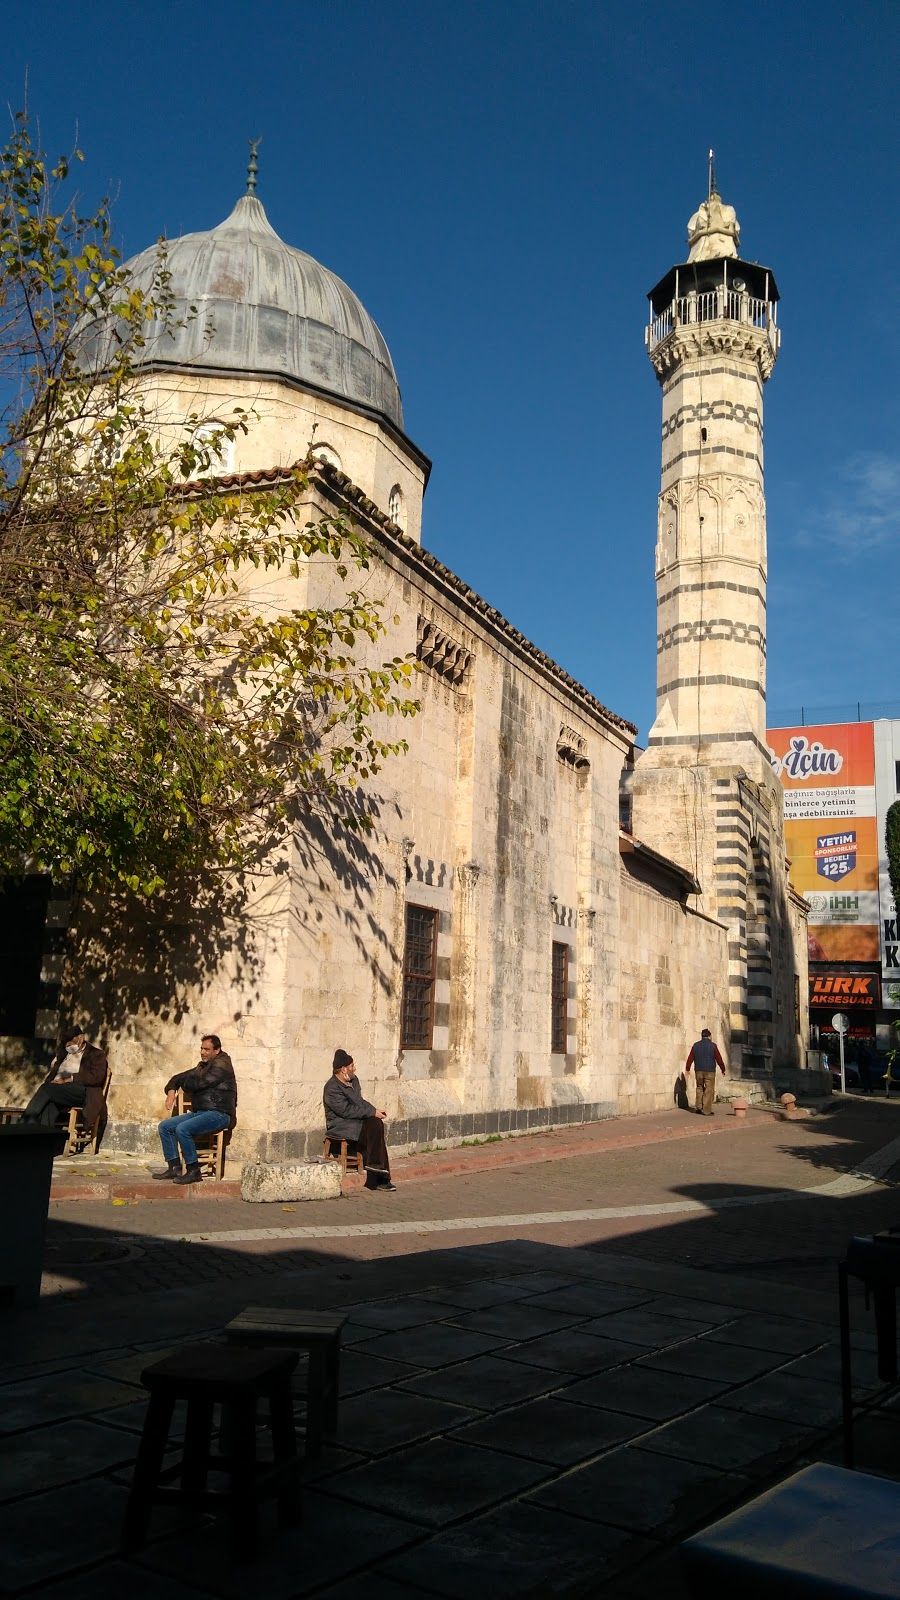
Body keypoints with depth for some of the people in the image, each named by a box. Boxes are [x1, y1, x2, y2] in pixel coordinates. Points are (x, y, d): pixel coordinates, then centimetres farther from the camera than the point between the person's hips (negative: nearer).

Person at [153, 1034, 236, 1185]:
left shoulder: (221, 1065, -10)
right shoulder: (202, 1066, 20)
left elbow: (198, 1083, -18)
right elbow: (179, 1078, 25)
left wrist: (185, 1083, 4)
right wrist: (171, 1091, 3)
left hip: (218, 1114, -10)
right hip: (199, 1112, 10)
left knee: (182, 1129, -29)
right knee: (165, 1126, 2)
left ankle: (194, 1171, -19)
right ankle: (174, 1167, 3)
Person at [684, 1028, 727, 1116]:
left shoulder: (695, 1045, 3)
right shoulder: (713, 1046, -6)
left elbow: (690, 1059, 3)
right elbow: (719, 1059, -5)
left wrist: (687, 1069, 12)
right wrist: (723, 1070, 7)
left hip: (698, 1071, 4)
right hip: (709, 1071, -4)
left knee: (699, 1088, 19)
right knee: (709, 1090, 2)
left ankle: (698, 1107, 14)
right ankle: (707, 1110, -1)